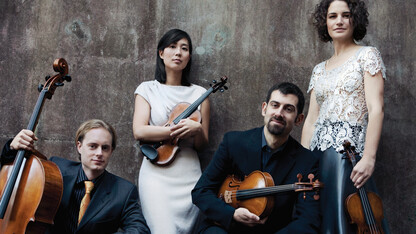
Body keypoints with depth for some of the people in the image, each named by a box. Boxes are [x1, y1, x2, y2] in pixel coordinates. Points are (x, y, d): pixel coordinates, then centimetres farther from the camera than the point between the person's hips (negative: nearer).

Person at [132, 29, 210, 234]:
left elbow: (202, 145, 8)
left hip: (189, 176, 2)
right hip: (156, 174, -2)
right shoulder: (148, 89, 6)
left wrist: (196, 129, -14)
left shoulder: (199, 94, 9)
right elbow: (139, 131, -9)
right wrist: (178, 129, -15)